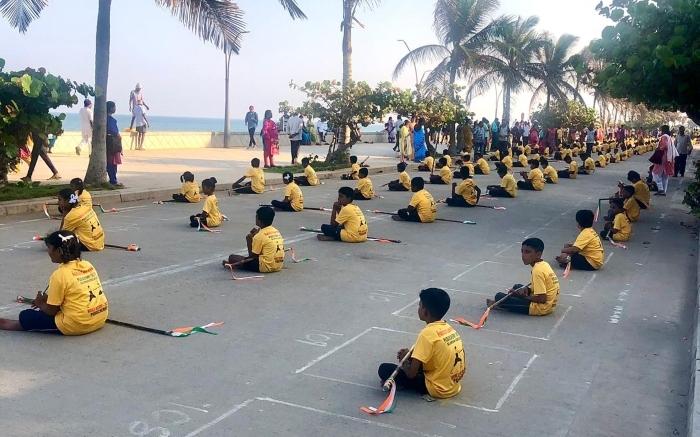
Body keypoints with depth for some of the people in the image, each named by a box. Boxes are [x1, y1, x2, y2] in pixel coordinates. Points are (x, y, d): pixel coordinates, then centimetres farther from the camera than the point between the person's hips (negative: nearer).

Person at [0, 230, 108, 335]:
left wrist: (40, 304, 15)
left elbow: (51, 310, -7)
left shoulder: (60, 275, -14)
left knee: (25, 316, 6)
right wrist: (47, 299, 20)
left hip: (77, 325, -8)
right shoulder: (88, 265, 6)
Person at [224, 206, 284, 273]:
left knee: (232, 258, -2)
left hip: (266, 267, -8)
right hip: (279, 266, 8)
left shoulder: (259, 236, -12)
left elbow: (252, 255, -4)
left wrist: (249, 240, 3)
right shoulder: (277, 232, 9)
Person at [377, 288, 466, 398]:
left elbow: (411, 373, -19)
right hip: (454, 384, 8)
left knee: (384, 369, -8)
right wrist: (411, 354, 14)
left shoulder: (427, 333, -21)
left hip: (438, 389, -8)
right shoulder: (448, 328, 2)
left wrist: (404, 359, 2)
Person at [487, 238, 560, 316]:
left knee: (499, 297, -8)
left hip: (541, 308, -10)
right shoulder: (544, 264, 4)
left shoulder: (538, 270, -24)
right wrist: (527, 288, 2)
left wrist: (524, 296, -12)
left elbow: (542, 299, -26)